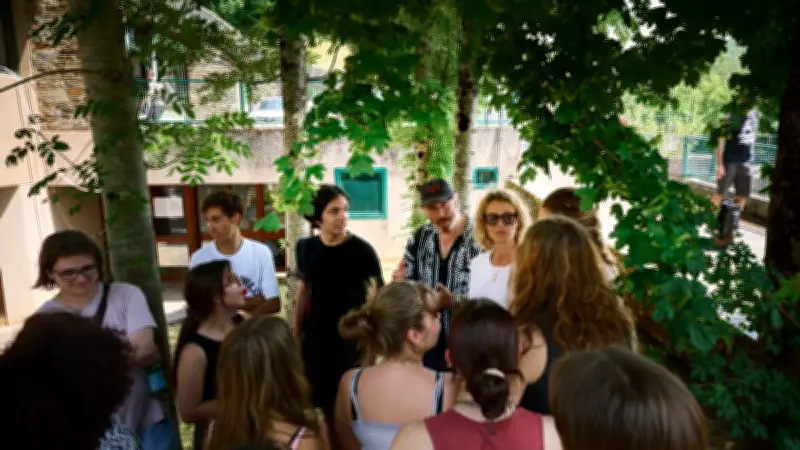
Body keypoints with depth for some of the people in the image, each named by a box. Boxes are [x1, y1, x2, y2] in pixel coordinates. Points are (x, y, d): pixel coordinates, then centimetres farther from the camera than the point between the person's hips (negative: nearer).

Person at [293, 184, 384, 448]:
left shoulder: (362, 250, -13)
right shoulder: (306, 249, 0)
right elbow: (303, 291, 11)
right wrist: (296, 335, 11)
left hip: (351, 340, -4)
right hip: (315, 339, 4)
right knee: (322, 406, 12)